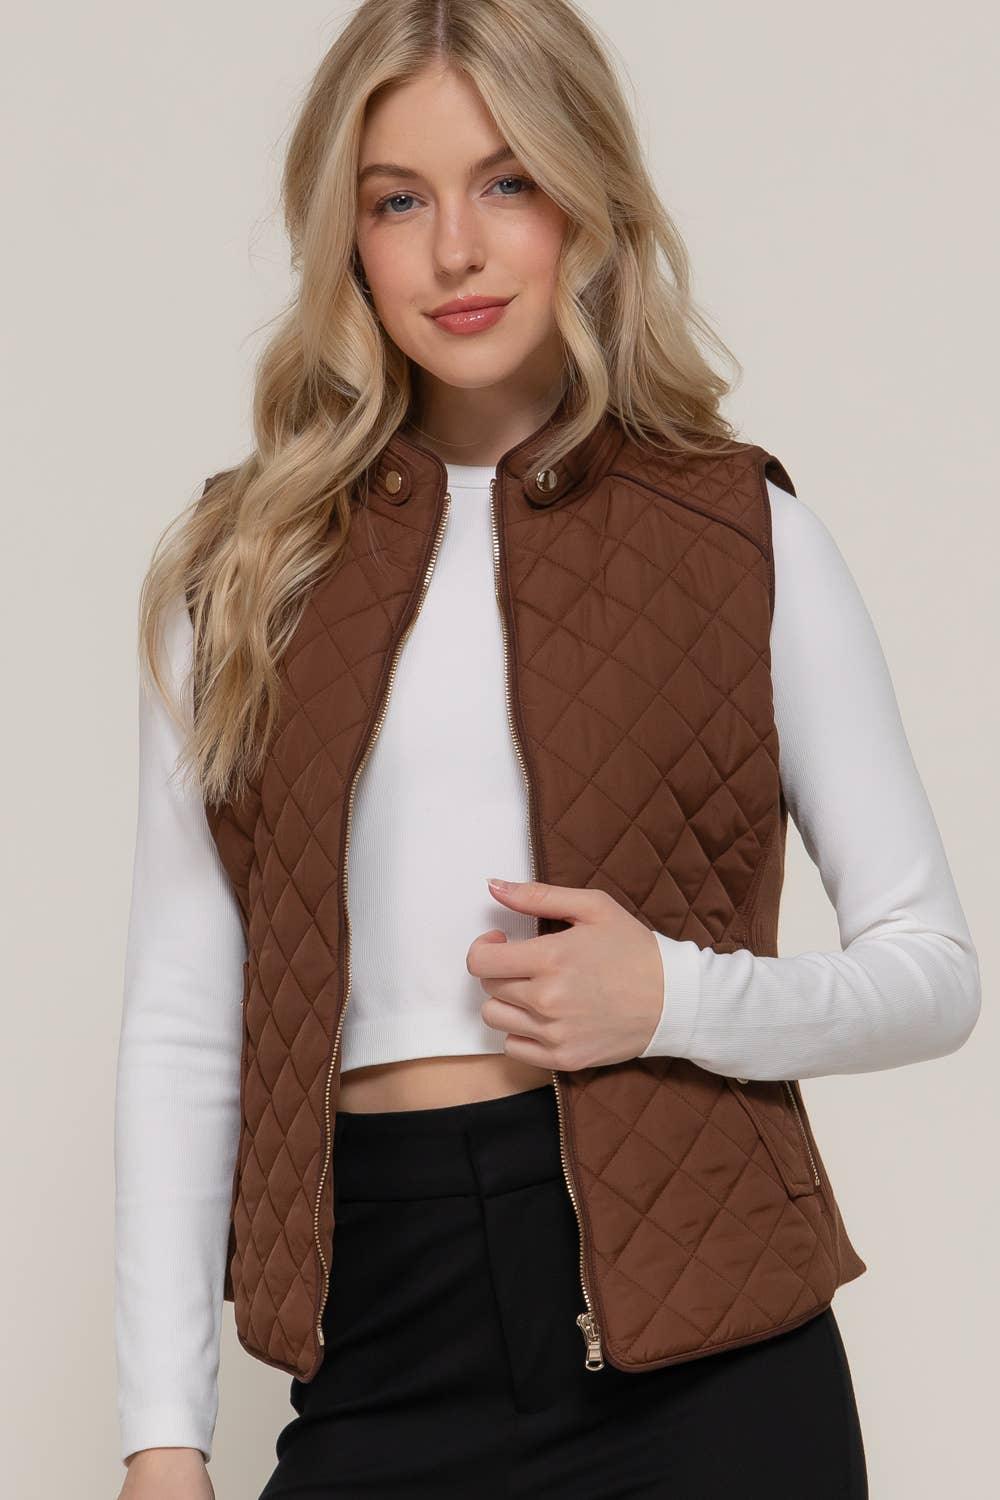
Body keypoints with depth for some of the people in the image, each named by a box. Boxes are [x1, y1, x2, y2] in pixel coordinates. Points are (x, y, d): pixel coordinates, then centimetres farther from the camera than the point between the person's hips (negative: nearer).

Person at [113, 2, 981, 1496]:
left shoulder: (744, 533, 2)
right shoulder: (246, 570, 6)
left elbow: (935, 968, 5)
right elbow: (180, 1021, 5)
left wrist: (676, 998, -13)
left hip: (693, 1344, -1)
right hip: (380, 1331, 1)